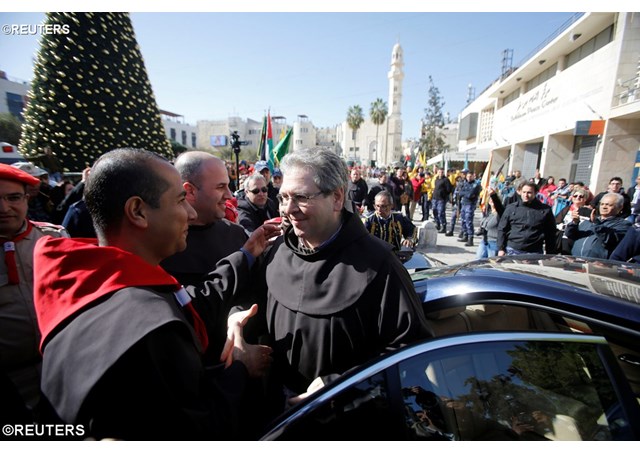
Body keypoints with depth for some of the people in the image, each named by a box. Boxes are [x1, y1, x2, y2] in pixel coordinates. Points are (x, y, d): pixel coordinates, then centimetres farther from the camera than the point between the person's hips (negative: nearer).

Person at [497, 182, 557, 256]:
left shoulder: (545, 210, 3)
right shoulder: (511, 208, 4)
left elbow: (550, 234, 6)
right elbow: (502, 229, 5)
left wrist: (550, 255, 5)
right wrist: (501, 249, -1)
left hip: (534, 252, 0)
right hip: (512, 251, 0)